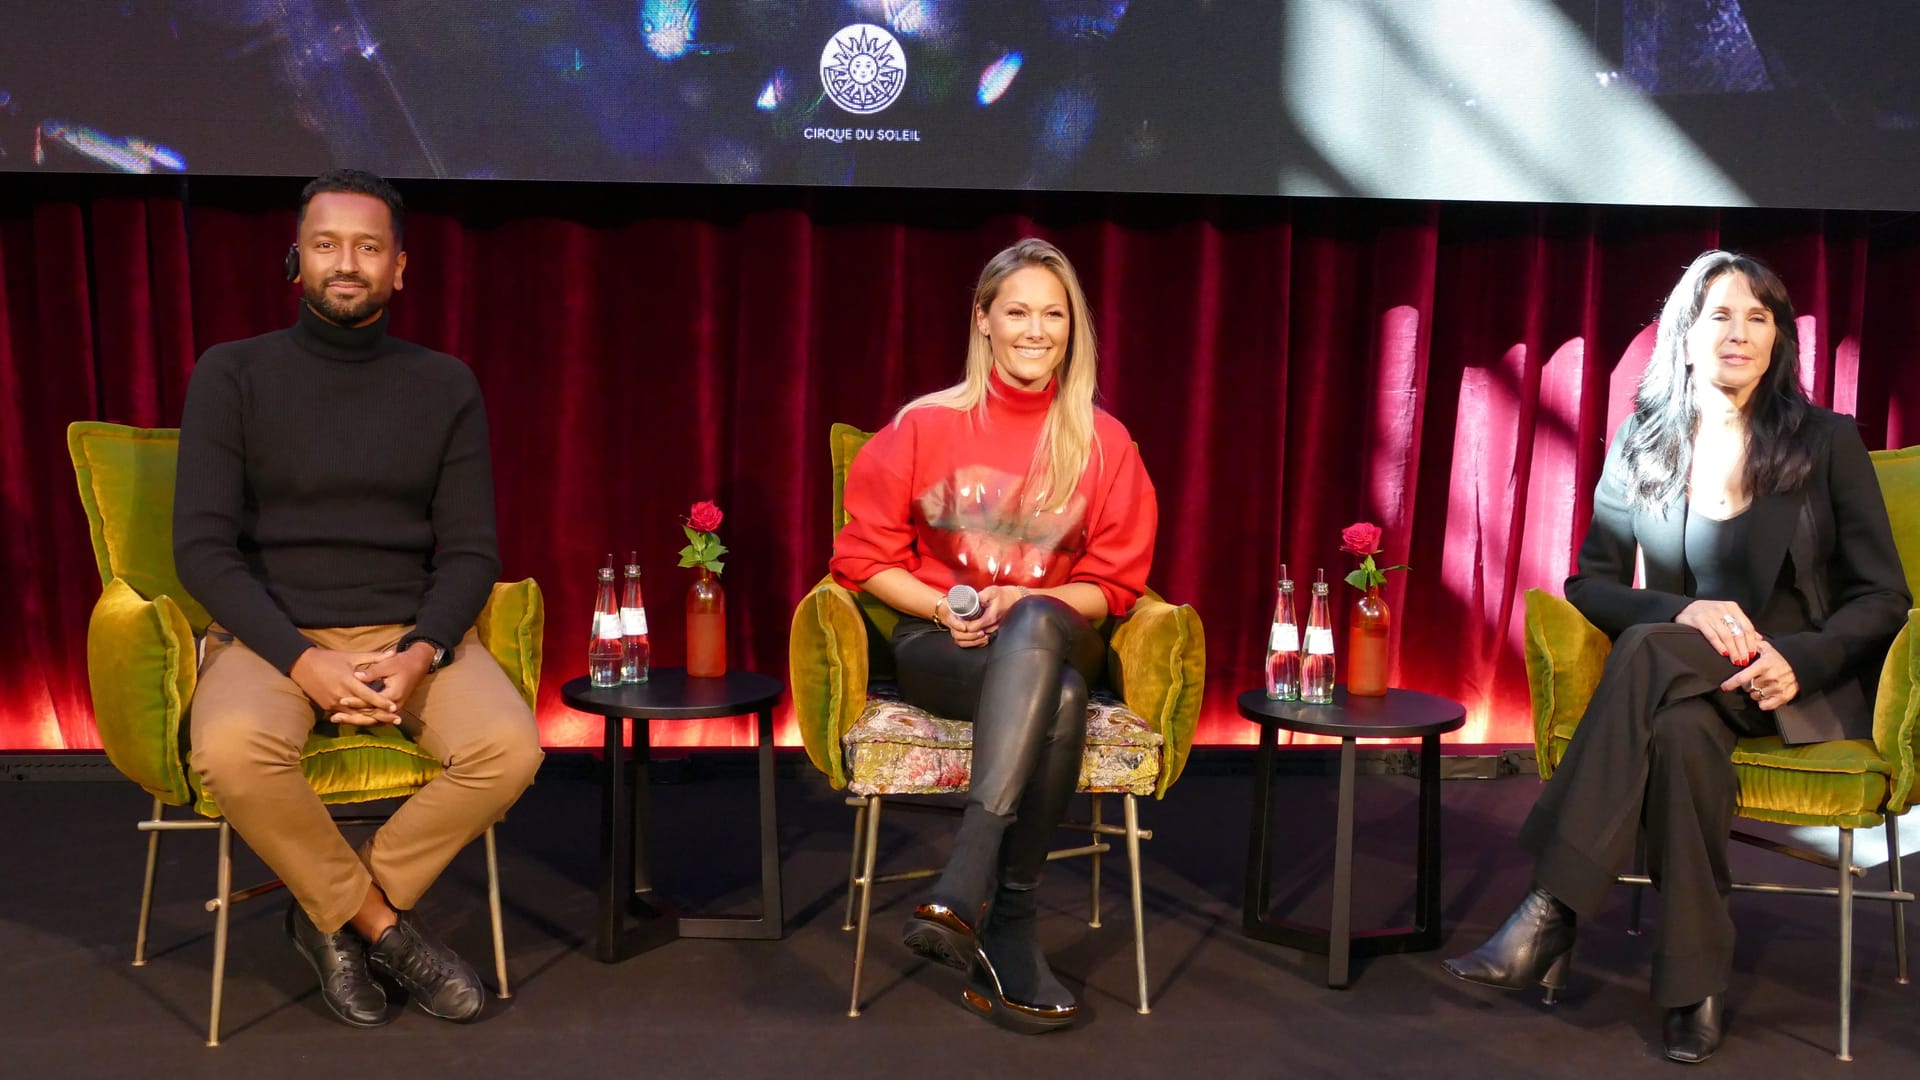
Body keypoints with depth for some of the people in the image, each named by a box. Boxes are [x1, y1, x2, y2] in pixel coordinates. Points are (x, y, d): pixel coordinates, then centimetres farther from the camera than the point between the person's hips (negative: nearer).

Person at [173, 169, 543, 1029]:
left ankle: (337, 916, -3)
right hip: (271, 635, -1)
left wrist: (422, 655, -15)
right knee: (231, 751, -34)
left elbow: (471, 550, 4)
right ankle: (380, 922, -8)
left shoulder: (445, 385, 8)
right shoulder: (233, 374, 2)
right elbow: (202, 547, -4)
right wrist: (305, 662, -18)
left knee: (509, 748, -27)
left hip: (412, 632, 2)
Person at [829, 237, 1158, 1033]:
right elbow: (864, 556, 5)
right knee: (1056, 699, -36)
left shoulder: (1104, 441, 5)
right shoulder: (927, 425, 2)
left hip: (1056, 636, 2)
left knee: (1035, 627, -38)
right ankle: (1009, 942, -37)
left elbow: (1114, 584, 7)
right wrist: (944, 608, -12)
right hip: (939, 645, -1)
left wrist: (1026, 604, -12)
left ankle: (962, 893, -42)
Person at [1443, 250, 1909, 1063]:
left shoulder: (1827, 442, 1)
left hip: (1805, 687, -2)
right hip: (1686, 683, 2)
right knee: (1682, 732, -37)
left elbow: (1883, 598, 1)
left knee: (1648, 655, -34)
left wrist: (1798, 662, -19)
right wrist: (1682, 612, -17)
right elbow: (1590, 583, 4)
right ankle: (1696, 986, -31)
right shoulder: (1643, 444, 6)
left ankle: (1553, 913, -38)